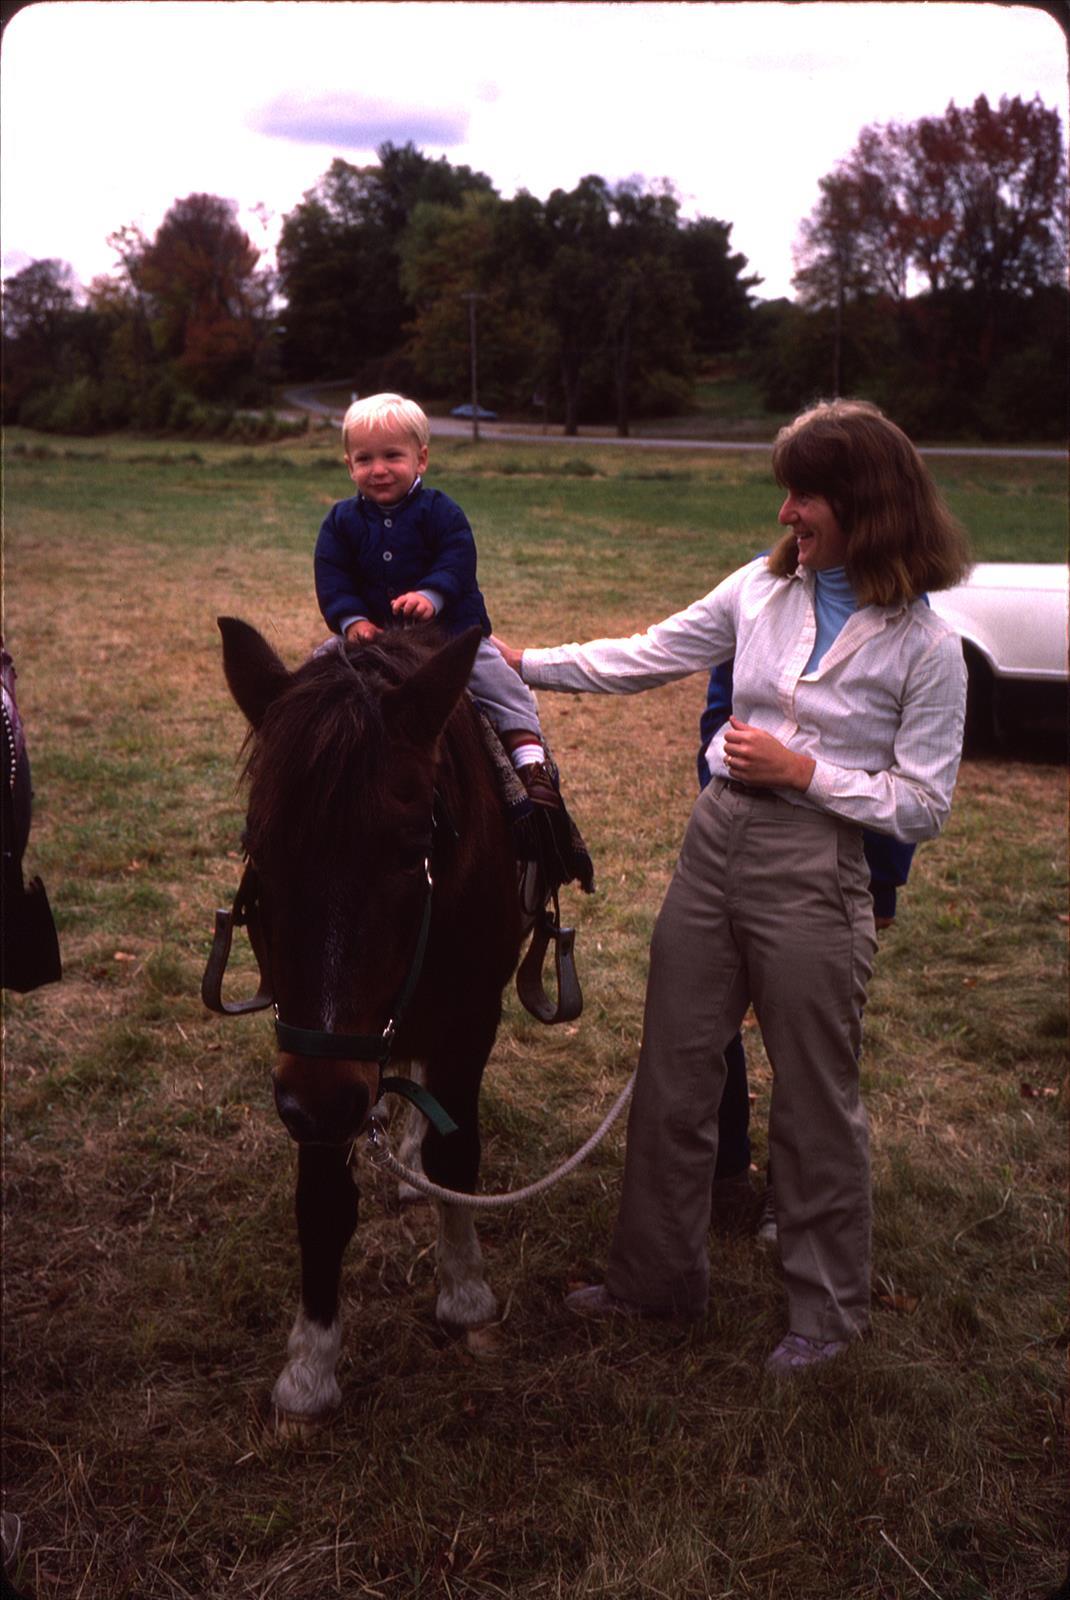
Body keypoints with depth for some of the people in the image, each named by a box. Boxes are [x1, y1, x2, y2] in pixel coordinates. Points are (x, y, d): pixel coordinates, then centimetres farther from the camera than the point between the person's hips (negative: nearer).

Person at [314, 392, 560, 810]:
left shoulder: (439, 511, -6)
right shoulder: (341, 520, 2)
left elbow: (457, 563, -16)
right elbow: (331, 579, -3)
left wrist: (431, 595, -34)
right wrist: (352, 620, -20)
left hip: (450, 629, -2)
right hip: (371, 632, 3)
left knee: (499, 682, -14)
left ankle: (530, 759, -6)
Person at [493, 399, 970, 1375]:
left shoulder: (926, 649, -9)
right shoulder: (763, 590, 5)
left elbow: (922, 806, -8)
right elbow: (643, 659, 9)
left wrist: (806, 770, -17)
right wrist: (522, 664, 4)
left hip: (813, 873, -5)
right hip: (715, 845, 6)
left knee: (815, 1104, 7)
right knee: (672, 1077, 14)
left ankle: (828, 1310, 30)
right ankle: (661, 1276, 34)